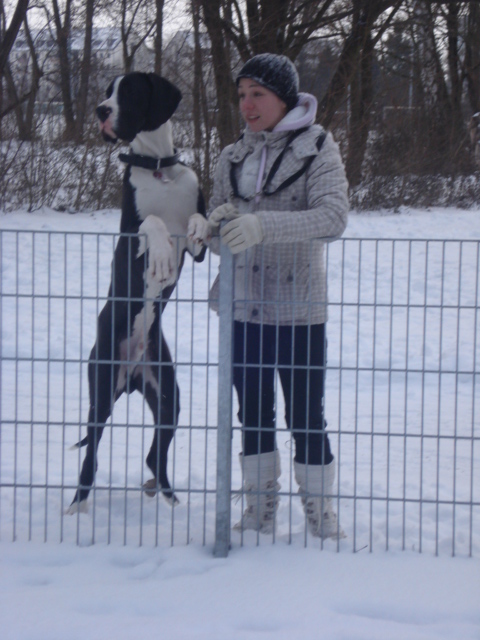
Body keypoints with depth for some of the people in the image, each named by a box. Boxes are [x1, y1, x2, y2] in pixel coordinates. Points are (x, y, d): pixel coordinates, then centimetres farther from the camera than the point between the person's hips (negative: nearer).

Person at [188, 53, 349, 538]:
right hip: (242, 308, 5)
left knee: (306, 418, 2)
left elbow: (333, 216, -22)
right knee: (253, 415, 12)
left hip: (298, 310, -4)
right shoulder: (233, 158, 9)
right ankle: (260, 511, 23)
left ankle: (321, 514, 14)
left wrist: (262, 225, -34)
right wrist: (207, 229, -16)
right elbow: (221, 237, 9)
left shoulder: (317, 150, -6)